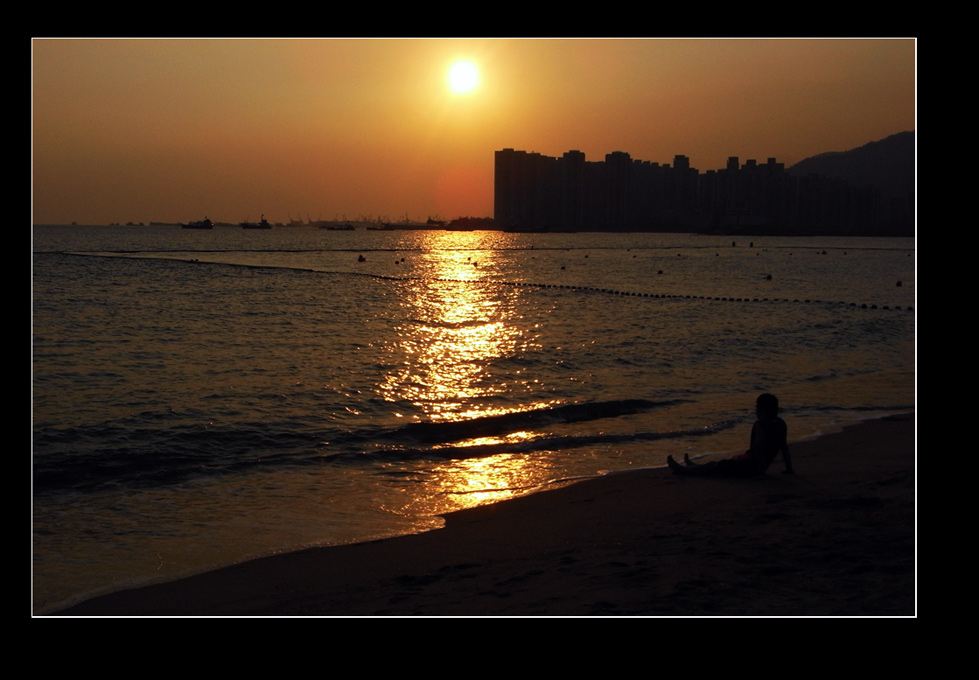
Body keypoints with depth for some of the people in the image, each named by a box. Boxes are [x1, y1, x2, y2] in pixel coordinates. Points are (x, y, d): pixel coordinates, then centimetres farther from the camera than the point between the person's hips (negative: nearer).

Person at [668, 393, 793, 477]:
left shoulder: (760, 425, -22)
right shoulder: (781, 424, 4)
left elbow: (759, 447, -28)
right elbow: (784, 447, 8)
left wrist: (761, 470, -26)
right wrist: (789, 468, 14)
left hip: (749, 465, -9)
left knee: (713, 466, 9)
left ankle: (682, 470, 25)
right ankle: (694, 467, 49)